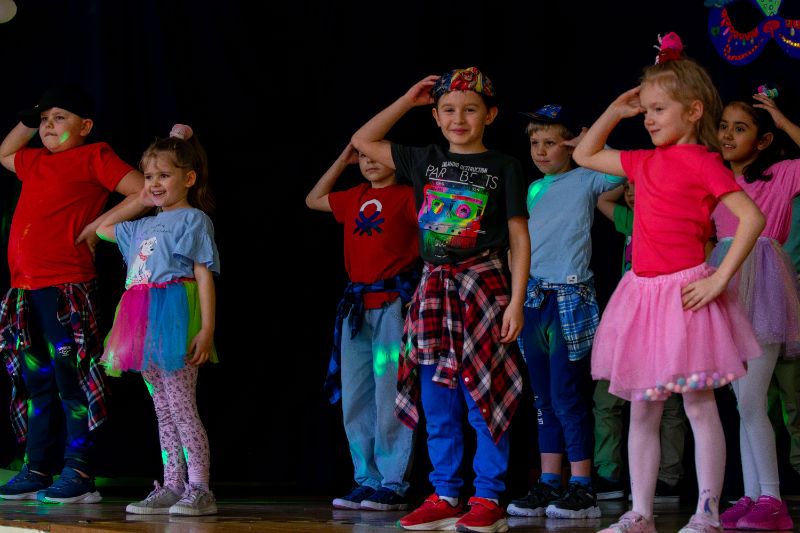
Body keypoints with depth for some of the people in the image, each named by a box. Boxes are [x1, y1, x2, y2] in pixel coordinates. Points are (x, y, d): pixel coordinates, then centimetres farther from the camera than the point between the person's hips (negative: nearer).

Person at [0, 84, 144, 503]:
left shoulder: (93, 157, -2)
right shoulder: (35, 161, 19)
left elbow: (143, 193, -9)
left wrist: (100, 224, -8)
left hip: (67, 288, -8)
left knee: (71, 381, -8)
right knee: (36, 383, 11)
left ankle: (79, 474, -7)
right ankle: (37, 471, 16)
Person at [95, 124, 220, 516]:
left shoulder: (193, 219, -3)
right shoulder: (145, 226, 20)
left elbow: (204, 276, -10)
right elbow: (103, 229, 36)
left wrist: (207, 328, -19)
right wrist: (139, 203, 25)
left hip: (175, 321, -8)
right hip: (147, 327, 8)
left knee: (181, 407, -10)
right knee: (163, 411, 8)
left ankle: (200, 489, -9)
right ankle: (172, 487, 11)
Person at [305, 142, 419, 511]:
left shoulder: (408, 197, -3)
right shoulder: (354, 199, 16)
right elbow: (313, 200, 31)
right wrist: (342, 160, 24)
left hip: (393, 304, -7)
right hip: (357, 307, 7)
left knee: (390, 399, -8)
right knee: (354, 400, 7)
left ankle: (393, 486, -4)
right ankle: (367, 481, 13)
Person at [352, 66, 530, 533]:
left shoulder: (504, 168, -1)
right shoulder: (426, 162, 11)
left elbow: (519, 240, -2)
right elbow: (363, 141, 19)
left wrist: (516, 302, -10)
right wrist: (408, 101, 14)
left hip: (484, 286, -5)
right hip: (435, 288, 5)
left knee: (483, 399, -3)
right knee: (437, 403, 6)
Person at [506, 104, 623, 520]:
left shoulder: (585, 180, -1)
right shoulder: (533, 189, 18)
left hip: (571, 298, -7)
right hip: (534, 298, 7)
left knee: (567, 395, -10)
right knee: (543, 397, 8)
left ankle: (583, 489, -6)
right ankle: (549, 485, 12)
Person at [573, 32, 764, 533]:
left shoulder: (703, 162, -8)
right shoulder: (645, 163, 13)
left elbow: (752, 217, -16)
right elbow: (585, 155, 27)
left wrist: (718, 280, -18)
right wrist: (615, 110, 17)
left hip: (684, 293, -7)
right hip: (644, 293, 7)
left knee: (699, 405, -2)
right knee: (642, 412, 8)